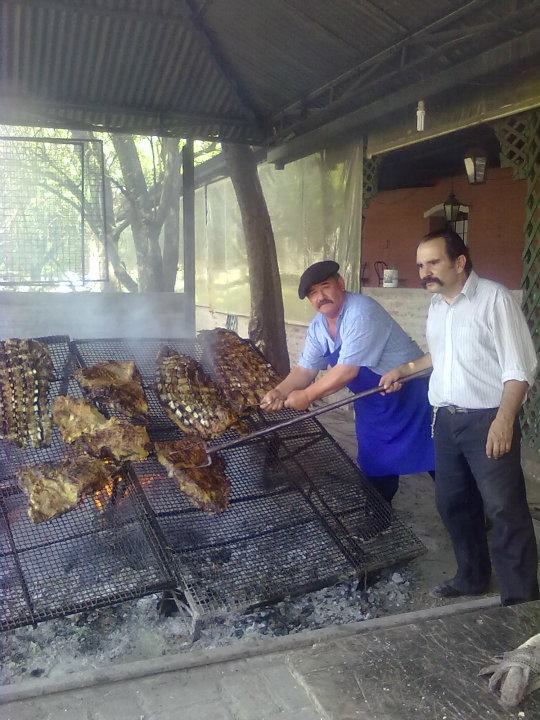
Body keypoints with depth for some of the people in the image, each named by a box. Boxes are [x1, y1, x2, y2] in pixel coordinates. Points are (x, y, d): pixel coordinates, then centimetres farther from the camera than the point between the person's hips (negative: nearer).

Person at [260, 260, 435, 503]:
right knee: (376, 467, 17)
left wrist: (306, 396, -20)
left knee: (439, 464, 2)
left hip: (408, 393, -7)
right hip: (372, 401, 8)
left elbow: (347, 371, -29)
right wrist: (280, 391, -13)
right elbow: (305, 369, 5)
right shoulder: (318, 326, -1)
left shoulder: (361, 313, -27)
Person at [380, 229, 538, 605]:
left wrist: (504, 420, -25)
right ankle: (473, 577, 34)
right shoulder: (436, 306, 12)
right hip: (446, 420, 8)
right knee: (453, 503, 16)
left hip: (487, 420, -8)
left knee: (506, 511, -2)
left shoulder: (494, 298, -12)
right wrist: (406, 369, 17)